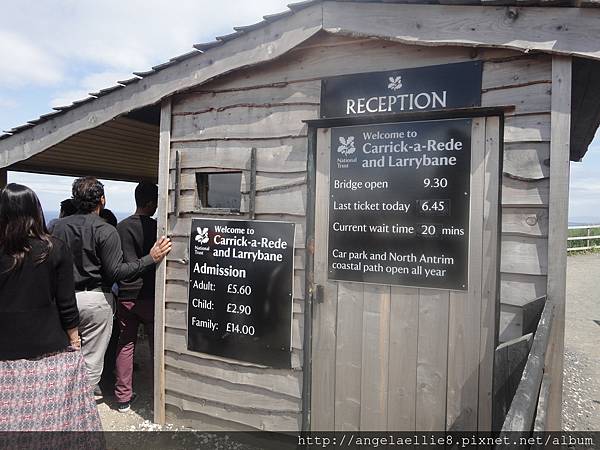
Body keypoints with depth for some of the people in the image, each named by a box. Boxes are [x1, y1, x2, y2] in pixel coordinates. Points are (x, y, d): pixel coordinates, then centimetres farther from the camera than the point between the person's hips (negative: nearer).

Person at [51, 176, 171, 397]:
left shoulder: (60, 226, 2)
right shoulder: (106, 231, -14)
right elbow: (115, 272, -17)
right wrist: (151, 258, -18)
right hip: (95, 300, -6)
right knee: (91, 359, 6)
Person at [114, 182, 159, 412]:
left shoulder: (120, 227, 0)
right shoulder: (155, 227, -10)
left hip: (126, 296, 3)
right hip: (150, 296, -3)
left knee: (125, 344, 12)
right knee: (156, 345, 7)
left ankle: (123, 397, 20)